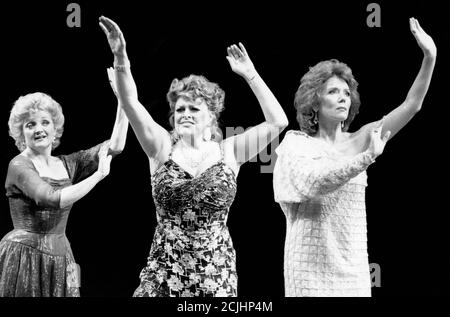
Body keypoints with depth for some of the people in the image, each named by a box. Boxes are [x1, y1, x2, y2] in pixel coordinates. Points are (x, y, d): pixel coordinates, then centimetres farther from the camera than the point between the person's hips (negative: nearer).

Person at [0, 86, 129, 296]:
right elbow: (53, 199, -22)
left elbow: (115, 145, 7)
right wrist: (99, 175, -15)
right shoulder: (19, 166, -7)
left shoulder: (66, 165, 12)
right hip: (24, 256, -5)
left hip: (60, 258, 5)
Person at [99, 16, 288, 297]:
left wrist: (250, 74, -3)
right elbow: (130, 102, -9)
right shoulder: (163, 148, 3)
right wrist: (120, 57, -23)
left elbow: (278, 121, -4)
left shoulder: (227, 152, 3)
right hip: (165, 271, 0)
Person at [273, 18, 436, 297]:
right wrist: (368, 158, -34)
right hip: (312, 266, -3)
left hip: (354, 267, 4)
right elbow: (314, 183, -24)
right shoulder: (296, 144, -4)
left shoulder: (356, 142, 5)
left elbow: (411, 106, -1)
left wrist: (430, 59, -13)